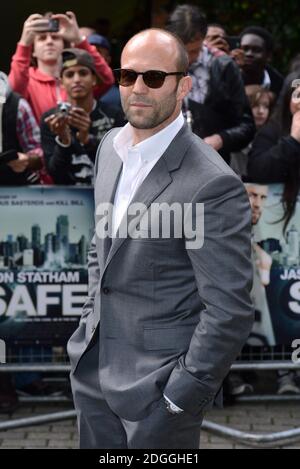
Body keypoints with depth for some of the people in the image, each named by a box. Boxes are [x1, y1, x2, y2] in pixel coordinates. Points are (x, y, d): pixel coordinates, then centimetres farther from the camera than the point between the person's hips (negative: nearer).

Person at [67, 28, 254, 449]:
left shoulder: (213, 185, -21)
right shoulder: (111, 146, 4)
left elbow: (229, 311, -20)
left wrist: (180, 395, -16)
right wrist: (93, 318, 14)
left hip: (158, 381, -7)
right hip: (94, 365, 7)